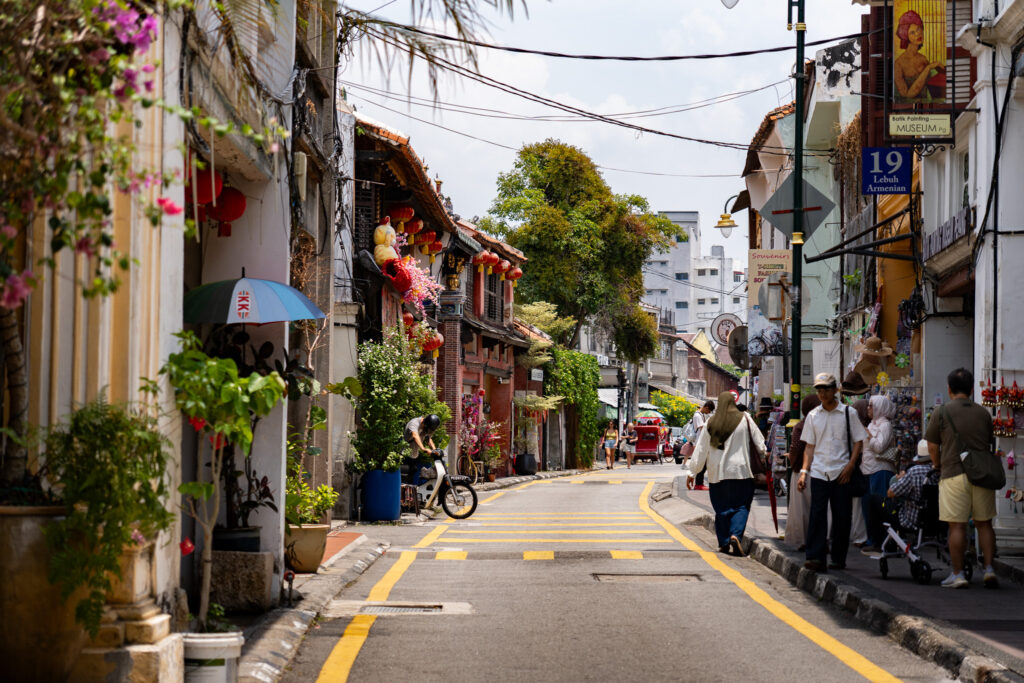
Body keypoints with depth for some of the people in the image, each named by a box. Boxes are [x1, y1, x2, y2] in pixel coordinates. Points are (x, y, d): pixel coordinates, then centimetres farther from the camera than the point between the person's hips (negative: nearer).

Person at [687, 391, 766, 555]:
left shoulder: (711, 423, 2)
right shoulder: (745, 419, -3)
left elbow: (700, 450, 5)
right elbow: (759, 442, 2)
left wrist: (692, 473, 11)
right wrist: (763, 455, 22)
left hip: (717, 473, 2)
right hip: (740, 471, -2)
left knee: (721, 508, 11)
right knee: (741, 506, 2)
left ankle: (724, 542, 11)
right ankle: (736, 535, -19)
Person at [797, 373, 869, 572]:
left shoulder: (848, 413, 2)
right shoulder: (813, 416, 10)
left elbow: (858, 441, 2)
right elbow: (809, 446, 12)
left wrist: (850, 466, -9)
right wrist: (804, 471, 3)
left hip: (842, 473, -1)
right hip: (819, 472, 1)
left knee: (842, 517, 2)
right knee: (817, 515, -8)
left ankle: (838, 558, 11)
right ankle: (815, 557, -12)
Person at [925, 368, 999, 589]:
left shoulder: (942, 413, -1)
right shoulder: (983, 413, 10)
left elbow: (932, 447, 2)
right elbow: (988, 445, 18)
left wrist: (939, 468, 18)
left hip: (954, 474, -3)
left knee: (957, 526, -1)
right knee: (984, 524, 12)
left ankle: (958, 575, 2)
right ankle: (989, 569, 7)